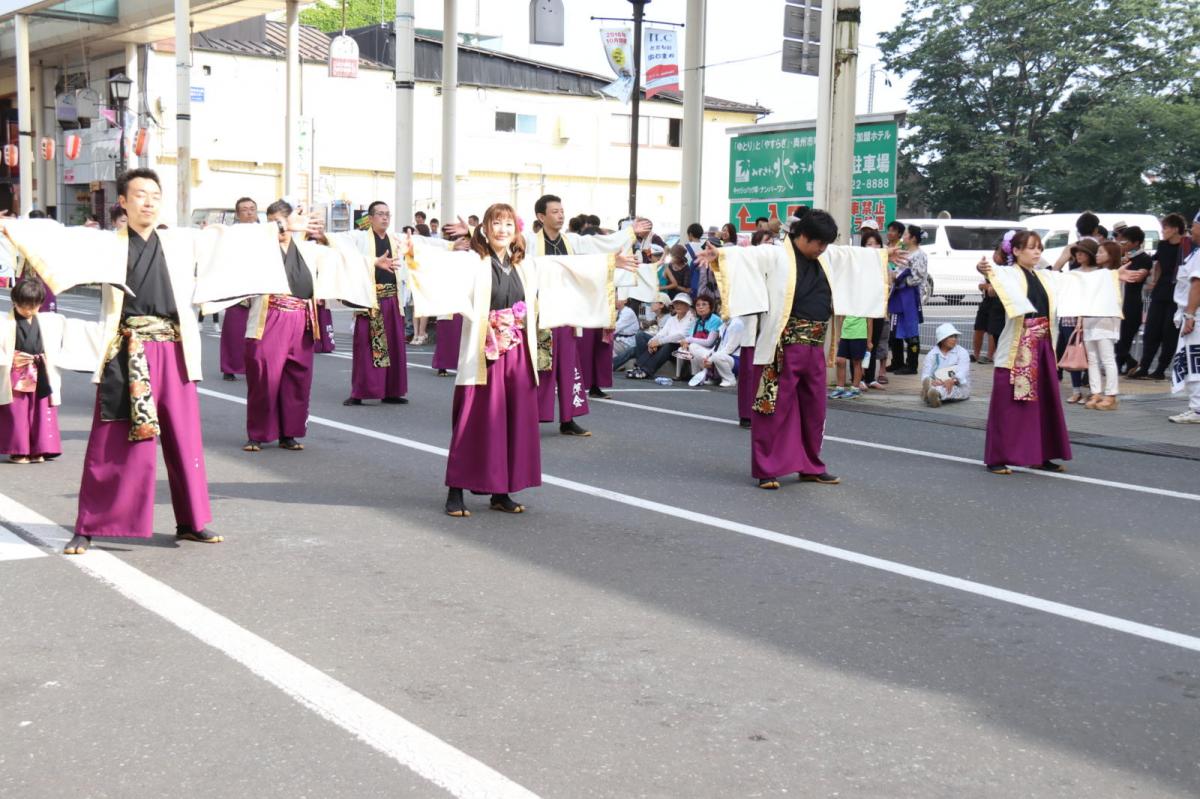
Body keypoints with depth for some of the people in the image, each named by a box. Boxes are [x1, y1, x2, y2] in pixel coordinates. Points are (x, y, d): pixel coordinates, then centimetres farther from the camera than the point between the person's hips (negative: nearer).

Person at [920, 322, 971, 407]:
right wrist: (932, 381, -31)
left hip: (958, 385, -1)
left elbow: (963, 372, -11)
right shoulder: (932, 354, 10)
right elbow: (925, 374, -5)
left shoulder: (962, 352, 7)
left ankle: (936, 394, -71)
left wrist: (952, 380, -36)